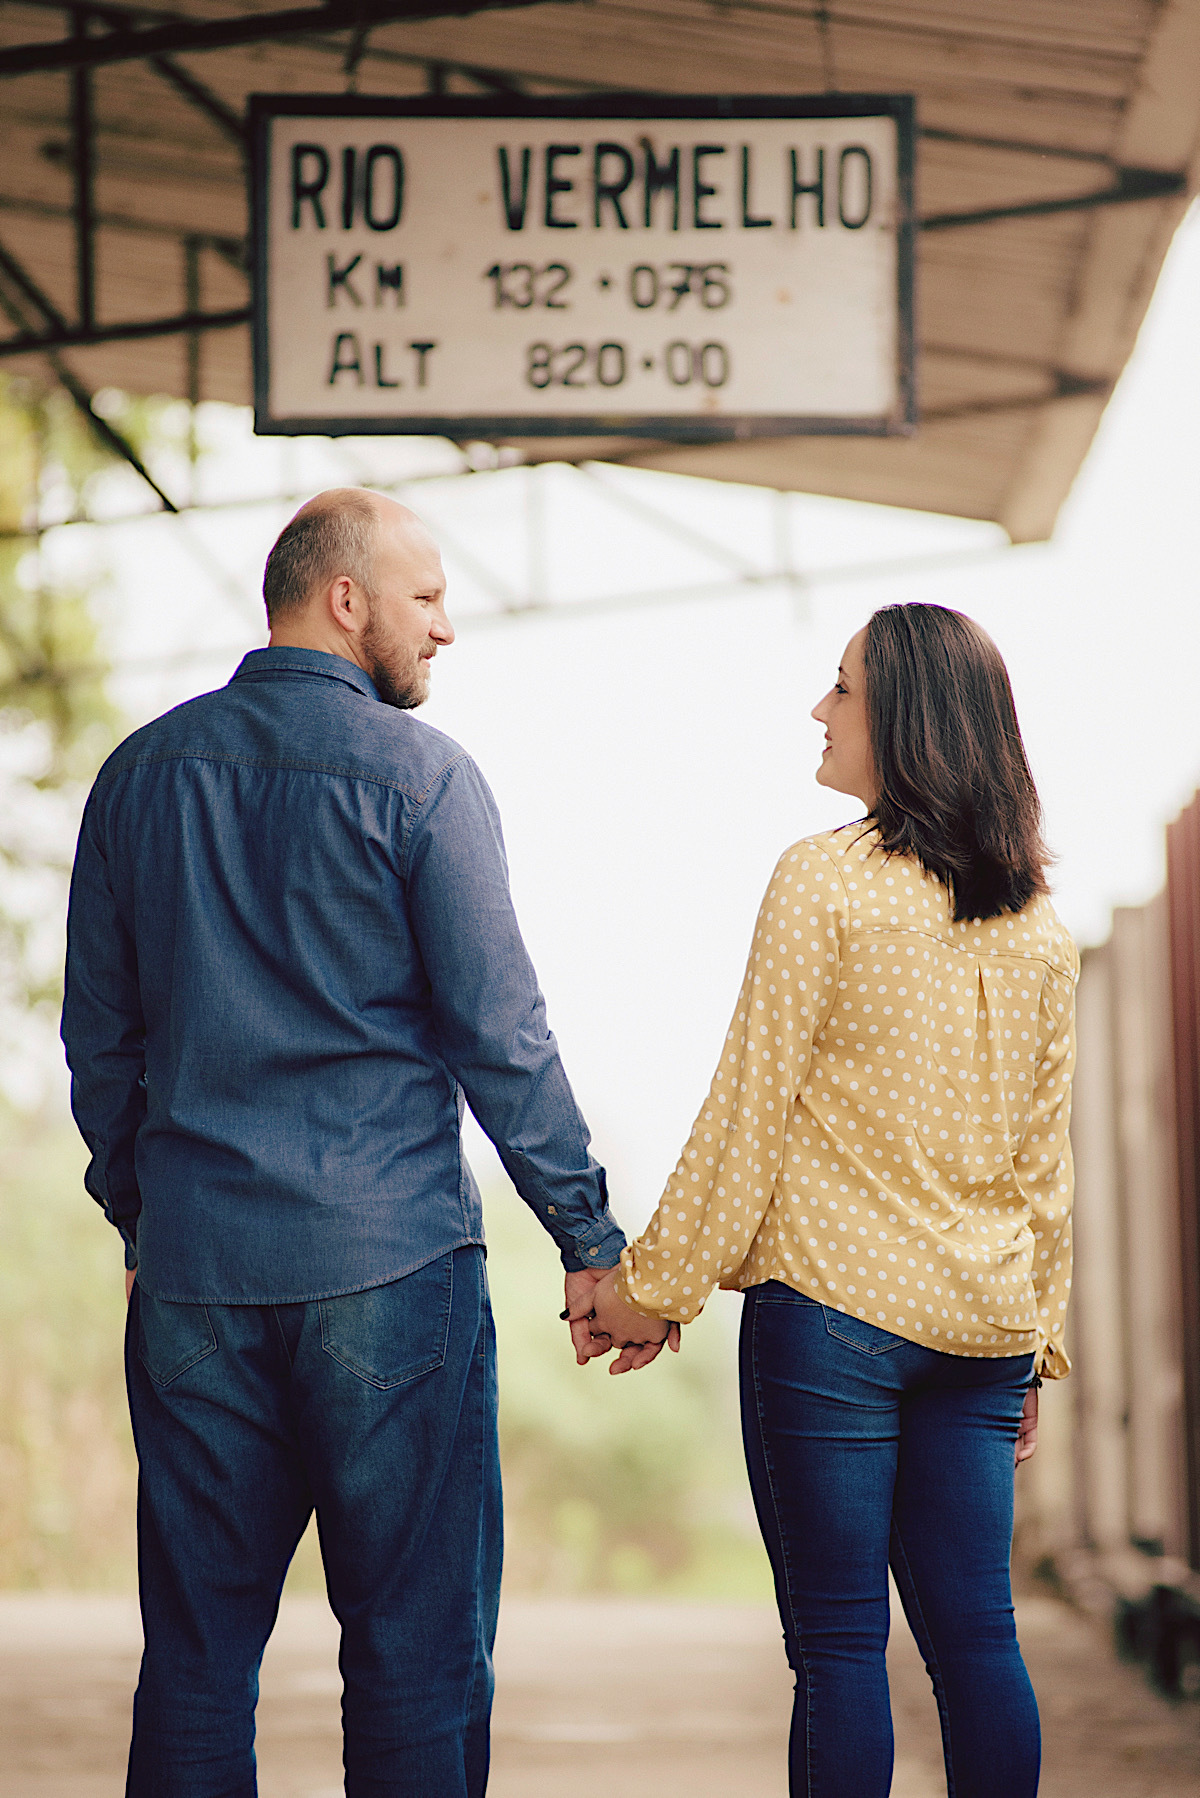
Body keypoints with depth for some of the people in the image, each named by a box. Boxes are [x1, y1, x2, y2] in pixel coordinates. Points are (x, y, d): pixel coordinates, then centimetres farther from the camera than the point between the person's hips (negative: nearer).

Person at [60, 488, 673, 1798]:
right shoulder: (419, 776, -6)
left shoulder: (141, 772, 9)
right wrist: (592, 1243, -1)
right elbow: (498, 1036, -7)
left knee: (196, 1650, 9)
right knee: (418, 1645, 1)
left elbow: (99, 1037, 13)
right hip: (388, 1264, -4)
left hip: (193, 1265, 5)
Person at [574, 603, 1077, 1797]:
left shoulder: (826, 879, -8)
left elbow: (748, 1110, -9)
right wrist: (1039, 1340, 20)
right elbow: (1044, 1152, 14)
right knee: (974, 1634, 8)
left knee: (837, 1641, -2)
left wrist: (651, 1282, -2)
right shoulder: (1037, 923, 10)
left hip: (832, 1302, -6)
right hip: (984, 1323, 6)